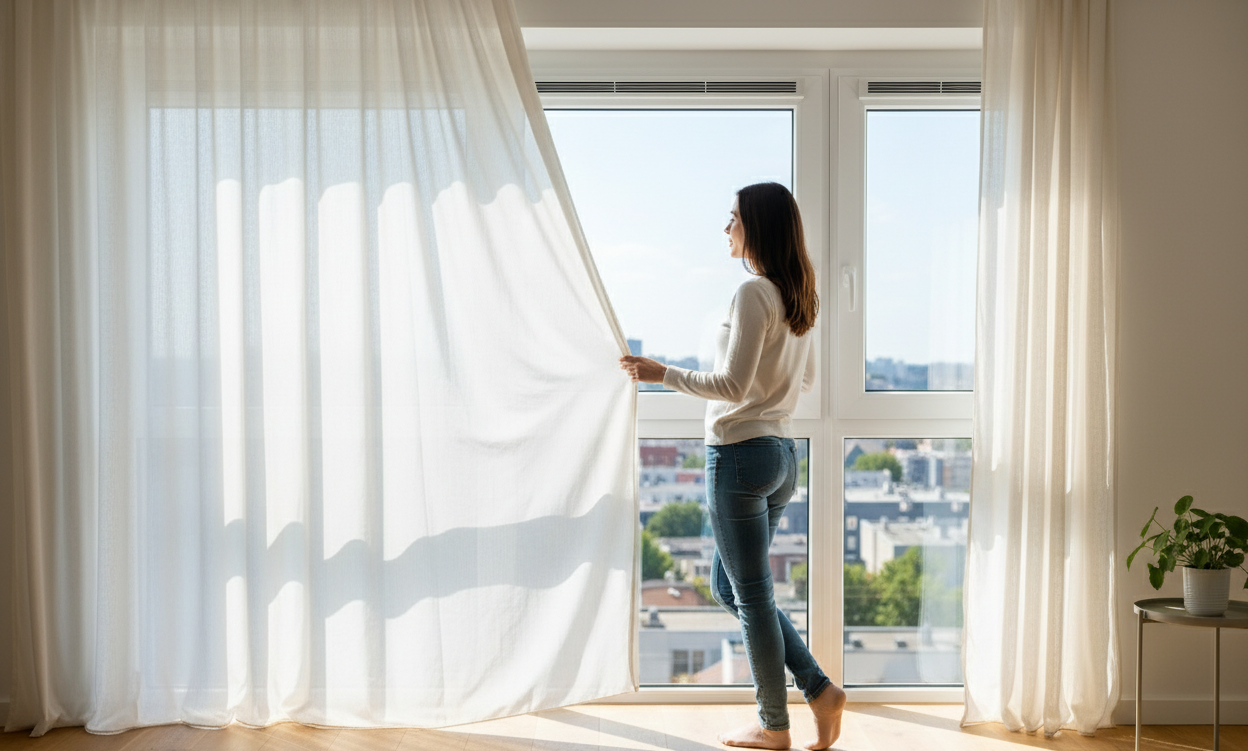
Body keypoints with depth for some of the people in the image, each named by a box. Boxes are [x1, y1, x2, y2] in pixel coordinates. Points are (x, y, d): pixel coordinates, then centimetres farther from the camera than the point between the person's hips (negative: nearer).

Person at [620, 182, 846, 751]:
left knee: (751, 596, 4)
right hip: (781, 453, 9)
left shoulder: (753, 293, -15)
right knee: (728, 587, 19)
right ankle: (819, 689, 16)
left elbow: (733, 385, -19)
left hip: (741, 452, -9)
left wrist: (663, 374, -10)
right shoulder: (798, 297, 11)